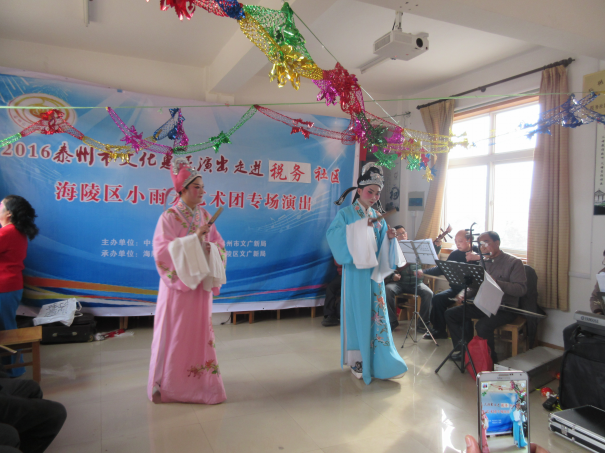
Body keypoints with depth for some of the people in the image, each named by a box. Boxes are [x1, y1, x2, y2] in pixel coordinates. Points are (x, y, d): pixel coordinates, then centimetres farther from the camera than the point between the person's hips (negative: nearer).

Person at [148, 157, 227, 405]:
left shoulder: (205, 216, 7)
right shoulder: (169, 217, -8)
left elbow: (219, 247, 8)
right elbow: (163, 251, -17)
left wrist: (209, 249, -14)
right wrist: (195, 239, -22)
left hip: (200, 284, 5)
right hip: (178, 285, -5)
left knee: (200, 332, 10)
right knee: (173, 335, 5)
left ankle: (200, 382, 23)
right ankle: (167, 384, 21)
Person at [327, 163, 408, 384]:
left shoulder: (378, 218, 13)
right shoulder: (346, 214, -3)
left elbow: (383, 249, 13)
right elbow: (334, 236, -20)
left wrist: (390, 238, -8)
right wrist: (360, 226, -23)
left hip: (374, 272, 5)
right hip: (356, 273, -5)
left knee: (377, 314, 6)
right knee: (358, 314, 0)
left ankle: (380, 362, 14)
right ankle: (357, 361, 14)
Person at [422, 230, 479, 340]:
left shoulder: (477, 253, -4)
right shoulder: (455, 254, 11)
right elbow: (442, 269, 13)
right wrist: (424, 272, 1)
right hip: (456, 288, 6)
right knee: (438, 298, -15)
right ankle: (440, 330, 1)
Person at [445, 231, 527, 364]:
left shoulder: (514, 262, -8)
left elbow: (521, 289, -19)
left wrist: (496, 282, -30)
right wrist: (464, 294, -6)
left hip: (504, 308, -7)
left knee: (483, 326, -34)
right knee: (450, 314, -3)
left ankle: (490, 359, -8)